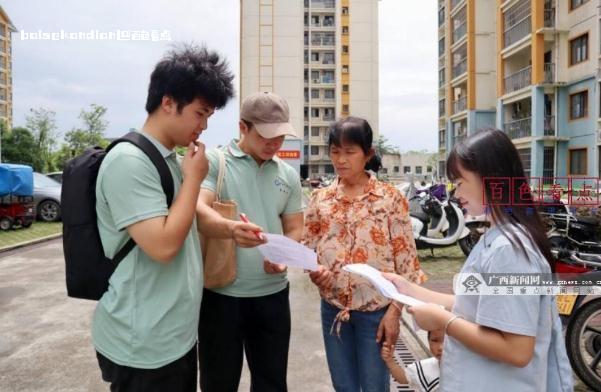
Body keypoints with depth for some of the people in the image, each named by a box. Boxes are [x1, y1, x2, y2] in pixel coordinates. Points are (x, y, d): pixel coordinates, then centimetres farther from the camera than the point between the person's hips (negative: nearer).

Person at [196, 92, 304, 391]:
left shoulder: (288, 175, 7)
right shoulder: (213, 162, -7)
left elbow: (295, 230, 11)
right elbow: (198, 210, -22)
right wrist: (231, 229, -43)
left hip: (273, 293, 4)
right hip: (221, 294, -4)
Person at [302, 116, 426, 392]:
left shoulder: (390, 198, -8)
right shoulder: (321, 199, 1)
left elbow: (405, 258, -7)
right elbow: (307, 248, 8)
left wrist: (394, 311, -10)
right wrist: (313, 271, -14)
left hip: (376, 309, -3)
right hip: (333, 307, 3)